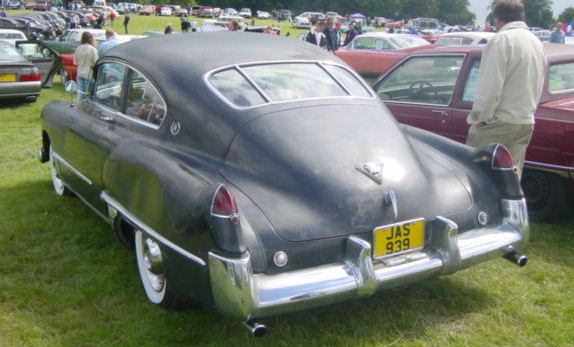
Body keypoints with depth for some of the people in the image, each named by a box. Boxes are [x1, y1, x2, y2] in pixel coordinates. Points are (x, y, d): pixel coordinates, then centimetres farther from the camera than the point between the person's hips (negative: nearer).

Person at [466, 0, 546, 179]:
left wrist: (477, 118, -11)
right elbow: (537, 88, 18)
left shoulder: (501, 40, -13)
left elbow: (490, 88, -19)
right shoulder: (536, 42, 14)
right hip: (526, 123, 8)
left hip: (499, 123, -8)